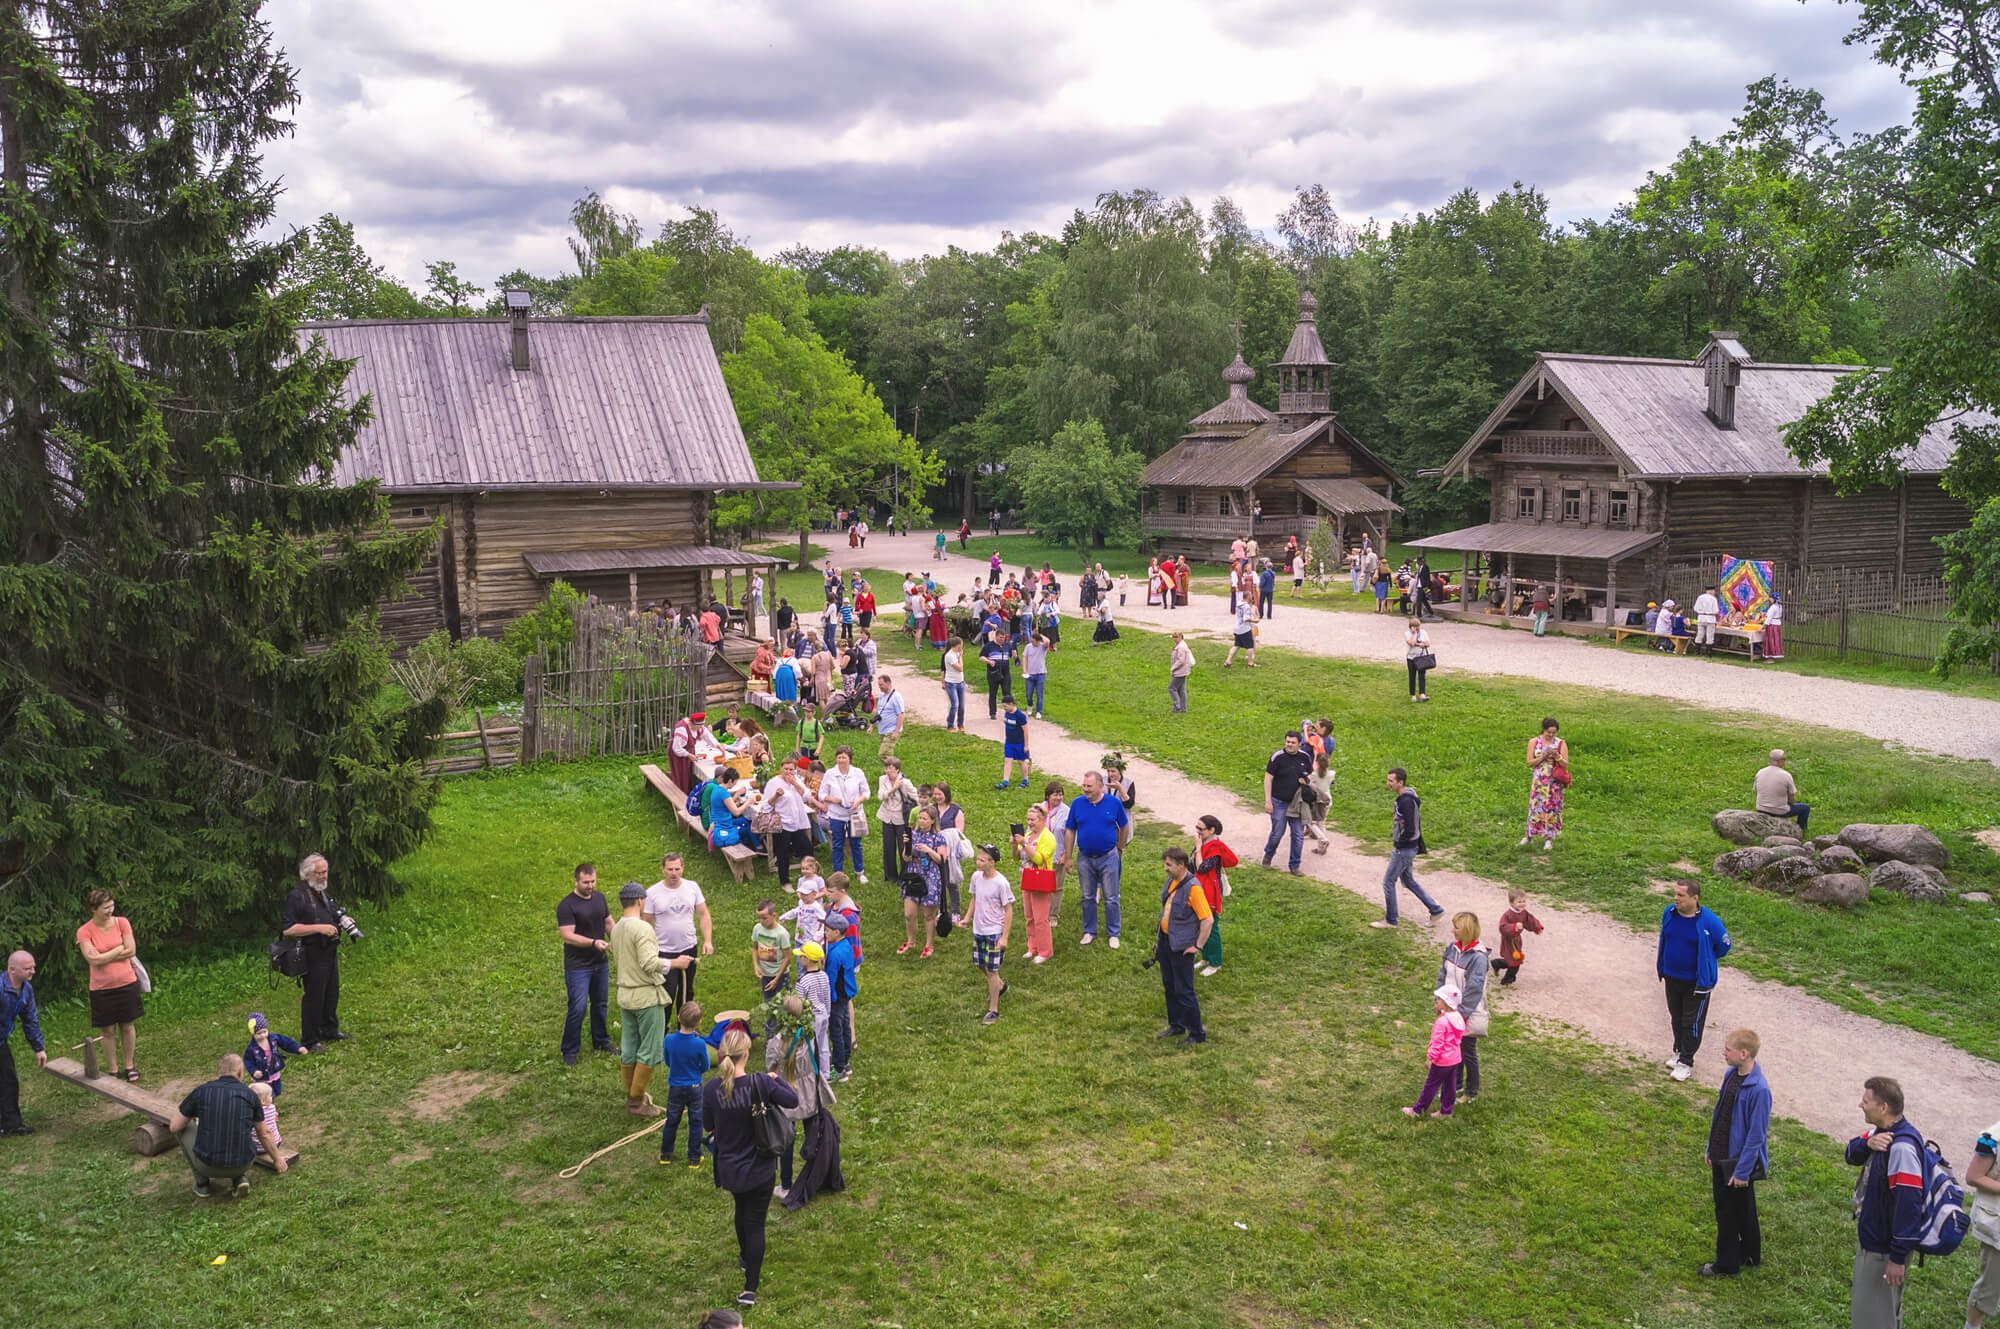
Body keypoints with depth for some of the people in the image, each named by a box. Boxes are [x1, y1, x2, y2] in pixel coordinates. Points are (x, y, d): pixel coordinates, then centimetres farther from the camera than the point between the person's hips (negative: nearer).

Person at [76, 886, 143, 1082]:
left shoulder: (121, 923, -4)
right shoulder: (84, 932, -10)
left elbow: (131, 951, -8)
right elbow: (94, 960, -17)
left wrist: (104, 957, -13)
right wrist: (119, 949, -11)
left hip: (126, 983, 1)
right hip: (101, 988, -1)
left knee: (127, 1026, 11)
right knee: (107, 1030, 8)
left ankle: (129, 1065, 27)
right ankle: (112, 1070, 22)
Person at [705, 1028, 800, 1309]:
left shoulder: (711, 1089, -16)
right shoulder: (761, 1083, -24)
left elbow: (708, 1123, 0)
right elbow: (793, 1100, -10)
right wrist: (776, 1079, 5)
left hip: (729, 1167, 3)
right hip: (759, 1168, -3)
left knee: (742, 1209, 30)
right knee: (755, 1223, 8)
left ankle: (746, 1257, 54)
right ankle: (750, 1288, 6)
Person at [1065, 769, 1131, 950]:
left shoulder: (1114, 803, -9)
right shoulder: (1077, 803, -5)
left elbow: (1124, 827, 6)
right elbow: (1070, 831, 1)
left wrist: (1120, 849, 14)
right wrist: (1068, 857, 1)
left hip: (1108, 858, -2)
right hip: (1085, 858, 2)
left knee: (1111, 899, 5)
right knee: (1088, 898, 13)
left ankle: (1113, 934, 17)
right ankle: (1089, 932, 27)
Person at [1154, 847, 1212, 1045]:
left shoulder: (1193, 888, -22)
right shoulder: (1171, 881, 5)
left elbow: (1208, 920, -23)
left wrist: (1198, 946, -18)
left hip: (1182, 947, -9)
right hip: (1166, 943, 9)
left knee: (1184, 991, -1)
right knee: (1169, 986, 19)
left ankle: (1197, 1034, 13)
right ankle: (1176, 1026, 35)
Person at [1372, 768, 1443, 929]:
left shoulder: (1406, 801, -25)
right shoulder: (1403, 797, 7)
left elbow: (1410, 831, -27)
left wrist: (1398, 844, -14)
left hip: (1404, 849, -10)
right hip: (1407, 848, 10)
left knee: (1388, 881, 1)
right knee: (1408, 880, 20)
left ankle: (1390, 920, 12)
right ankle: (1436, 909, 26)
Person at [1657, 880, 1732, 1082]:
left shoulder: (1708, 921, -22)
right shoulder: (1669, 913, -7)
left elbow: (1723, 946, -5)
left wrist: (1704, 962, 6)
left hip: (1697, 981, -5)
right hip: (1672, 977, 5)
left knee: (1692, 1022, 4)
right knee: (1676, 1017, 19)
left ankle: (1686, 1062, 16)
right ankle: (1679, 1052, 38)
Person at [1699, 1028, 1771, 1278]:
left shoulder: (1758, 1090, -27)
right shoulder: (1731, 1075, -1)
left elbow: (1756, 1135, -22)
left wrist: (1742, 1171, -17)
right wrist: (1710, 1149, 15)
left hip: (1739, 1161, -8)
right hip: (1721, 1156, 8)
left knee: (1730, 1212, 6)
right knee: (1733, 1209, 22)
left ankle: (1726, 1265, 22)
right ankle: (1750, 1255, 39)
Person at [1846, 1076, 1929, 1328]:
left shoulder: (1902, 1147, -30)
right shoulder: (1881, 1132, 0)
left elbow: (1909, 1204, -29)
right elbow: (1852, 1155, 4)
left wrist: (1898, 1257, -25)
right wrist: (1868, 1142, -19)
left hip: (1885, 1247, -9)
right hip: (1871, 1236, 9)